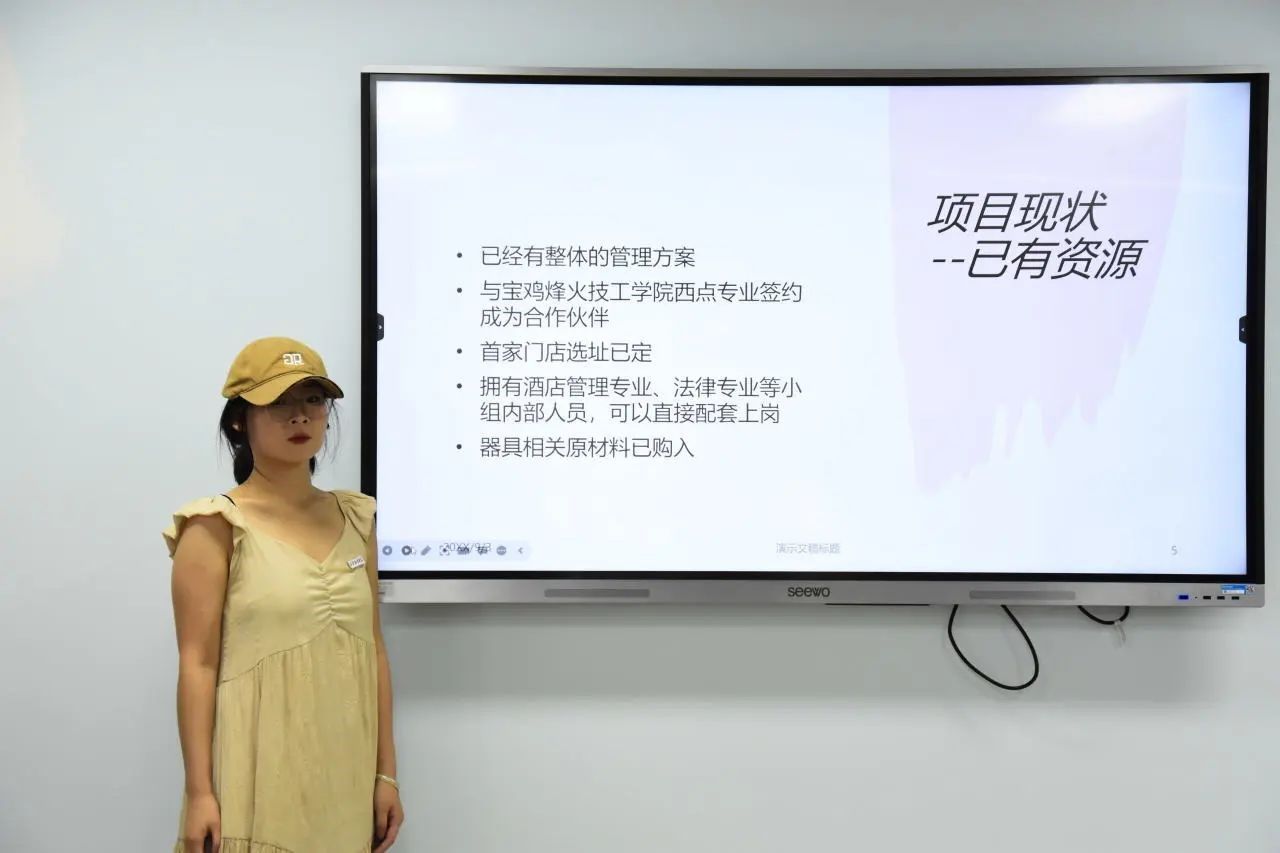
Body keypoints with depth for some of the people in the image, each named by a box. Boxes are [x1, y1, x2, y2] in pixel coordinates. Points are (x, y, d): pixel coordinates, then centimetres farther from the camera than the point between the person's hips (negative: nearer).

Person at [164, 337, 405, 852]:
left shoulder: (354, 519, 8)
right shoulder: (217, 526, -5)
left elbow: (373, 651, 8)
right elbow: (198, 664, -8)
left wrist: (386, 772, 8)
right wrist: (200, 792, -11)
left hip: (345, 775, 4)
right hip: (257, 778, -4)